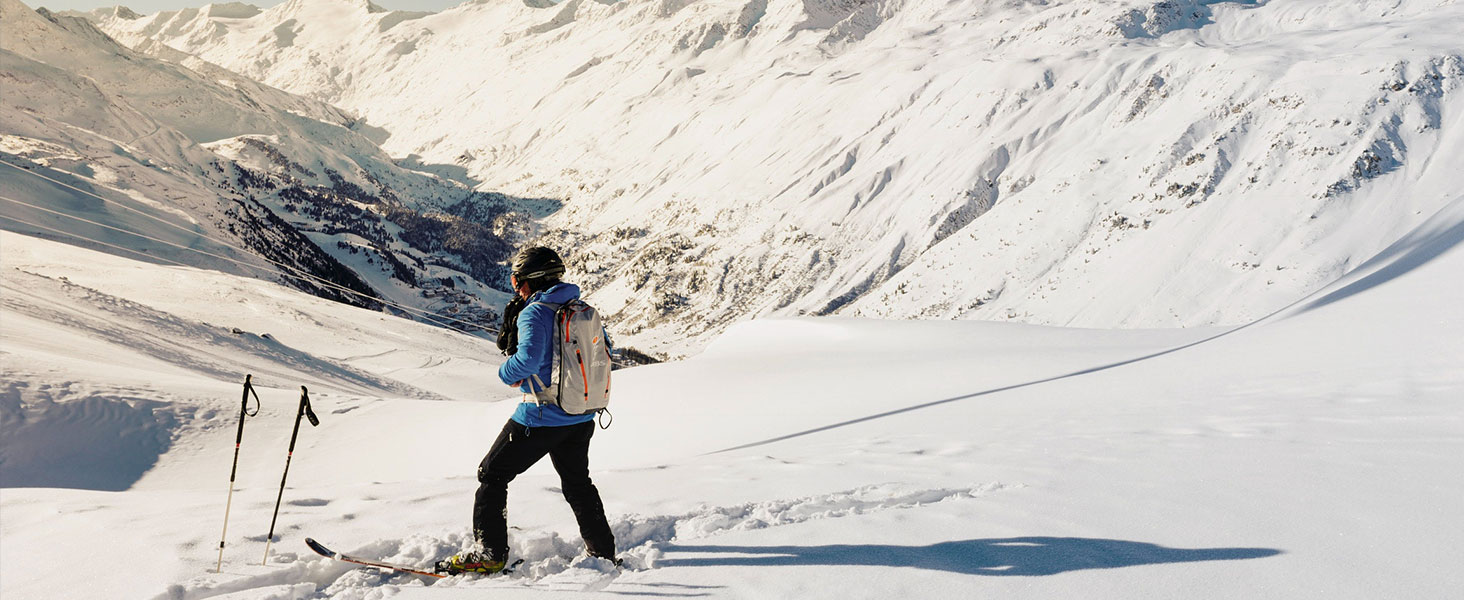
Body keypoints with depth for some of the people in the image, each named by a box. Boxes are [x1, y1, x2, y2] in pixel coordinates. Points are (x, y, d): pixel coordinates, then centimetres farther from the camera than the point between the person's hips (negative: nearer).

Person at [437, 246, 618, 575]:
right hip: (582, 418, 7)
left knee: (492, 475, 8)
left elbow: (529, 359, -30)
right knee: (578, 483, 24)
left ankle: (489, 553, 7)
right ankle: (602, 551, 29)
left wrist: (507, 372, -11)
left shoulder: (534, 312, -16)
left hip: (541, 417, -7)